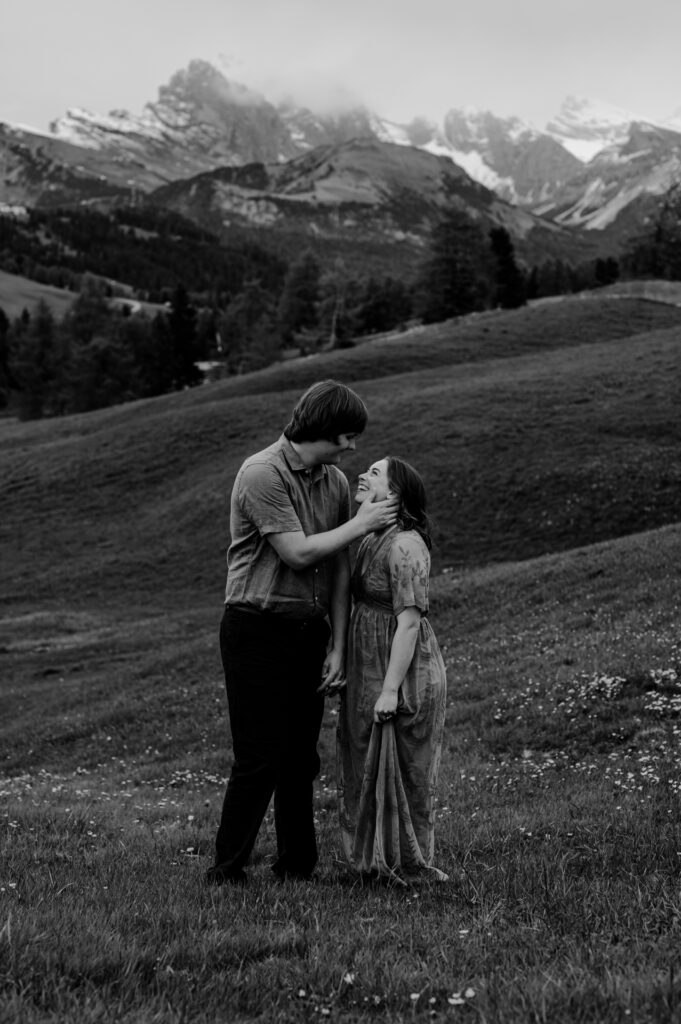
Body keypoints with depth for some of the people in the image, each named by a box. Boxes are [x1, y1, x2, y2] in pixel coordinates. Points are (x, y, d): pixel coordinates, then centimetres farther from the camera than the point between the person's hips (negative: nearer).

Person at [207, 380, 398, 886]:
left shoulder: (336, 482, 9)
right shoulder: (262, 474, -13)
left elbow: (340, 569, 8)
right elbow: (298, 553, -18)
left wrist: (338, 647, 4)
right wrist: (361, 524, -8)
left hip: (310, 631, 6)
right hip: (258, 629, -6)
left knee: (301, 758, 11)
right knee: (260, 759, -6)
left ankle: (298, 866, 22)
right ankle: (227, 870, 5)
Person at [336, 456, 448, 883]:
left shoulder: (404, 545, -19)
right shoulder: (373, 540, 10)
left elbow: (410, 621, -22)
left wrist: (391, 689, -23)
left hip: (402, 675, -9)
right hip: (372, 672, 9)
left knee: (400, 769, 2)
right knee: (371, 767, 16)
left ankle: (409, 867, 15)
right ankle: (376, 859, 29)